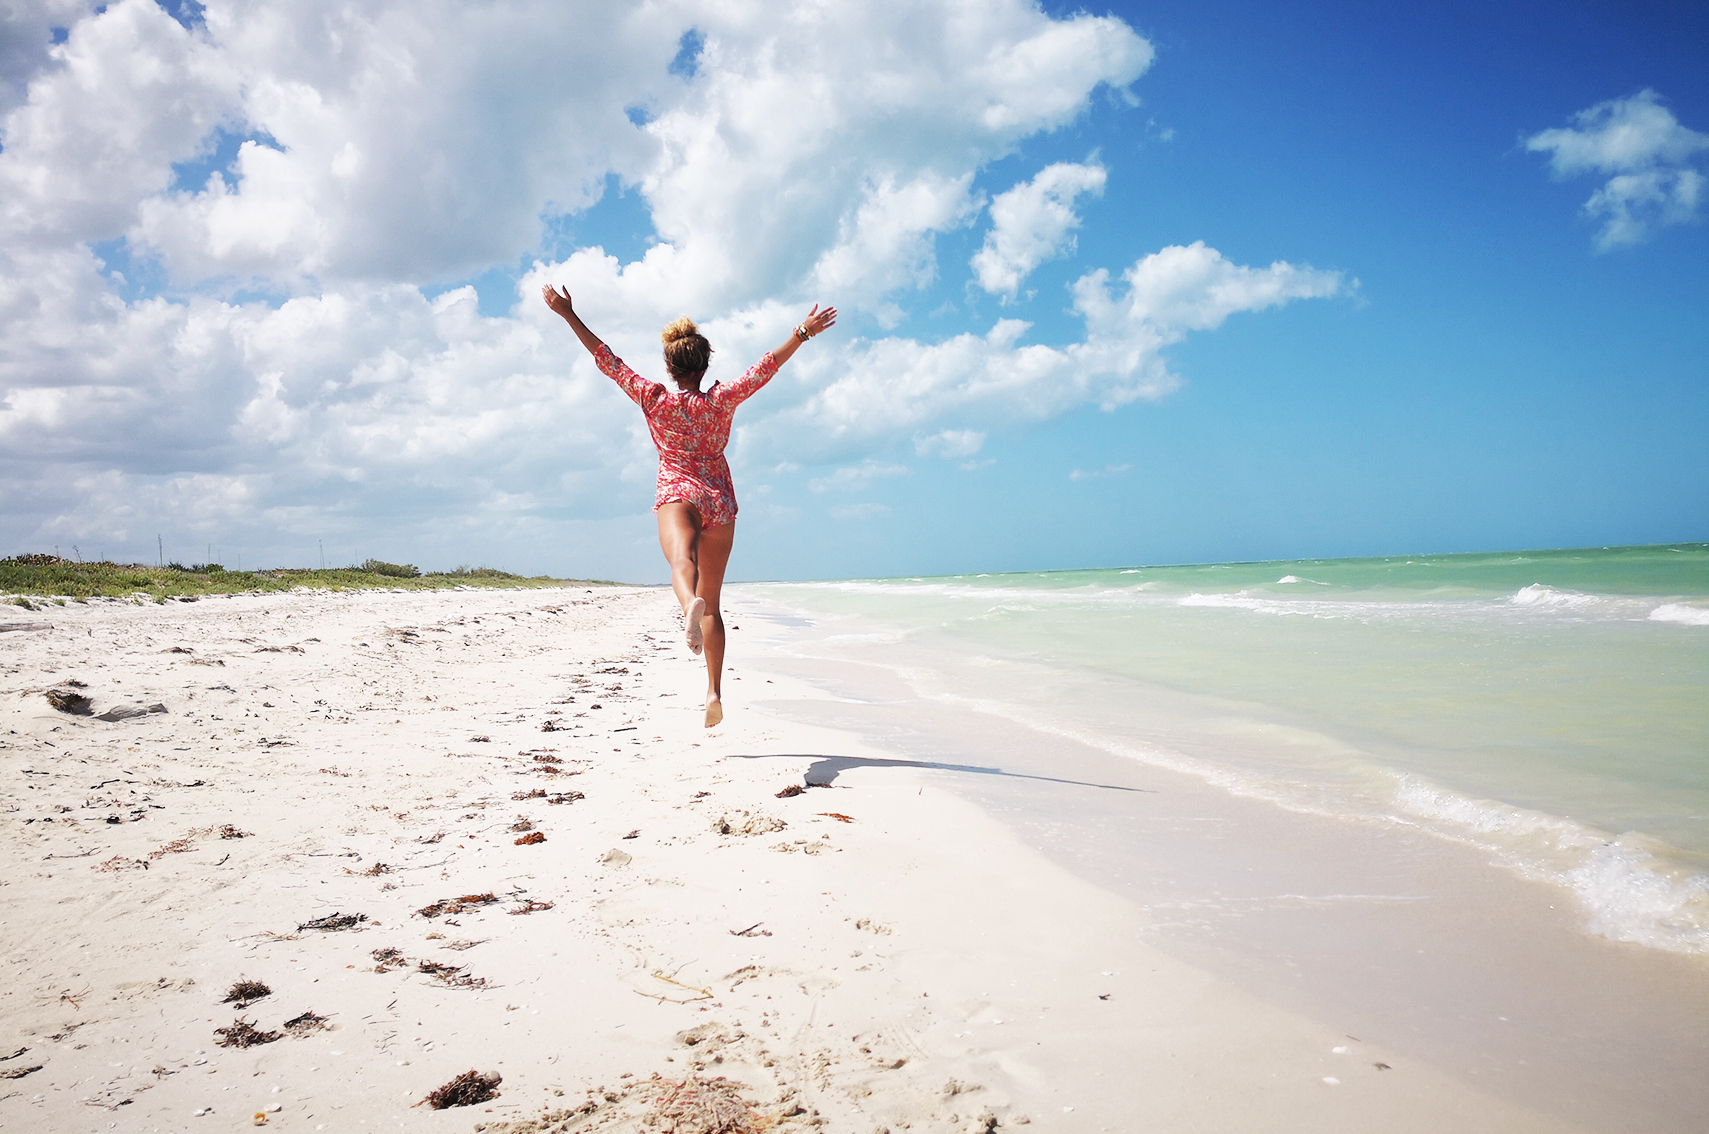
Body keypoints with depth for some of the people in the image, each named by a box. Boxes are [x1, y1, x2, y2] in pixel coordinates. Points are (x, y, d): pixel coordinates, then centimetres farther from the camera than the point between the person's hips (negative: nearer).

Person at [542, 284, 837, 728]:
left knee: (682, 558, -32)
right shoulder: (723, 400, 3)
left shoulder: (655, 400, 0)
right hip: (720, 501, 3)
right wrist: (803, 332, 6)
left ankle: (689, 604, -69)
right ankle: (715, 691, 10)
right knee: (712, 600, 11)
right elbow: (767, 366, 2)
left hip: (678, 496, -3)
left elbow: (607, 360, 2)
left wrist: (568, 314, 6)